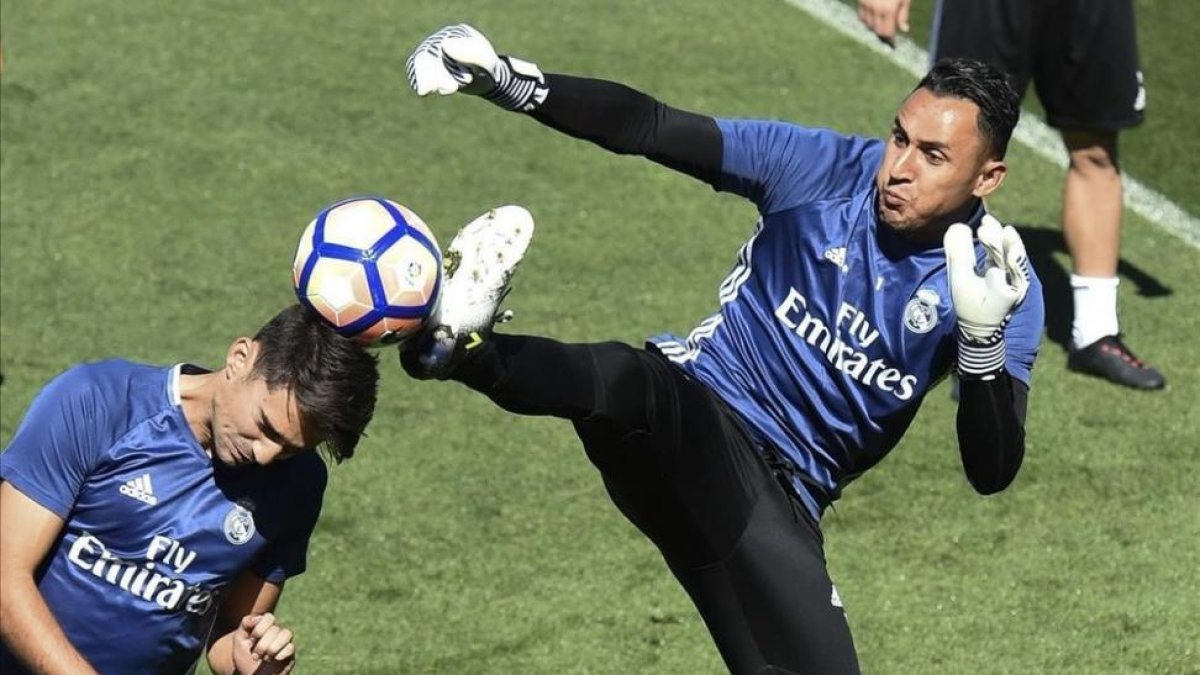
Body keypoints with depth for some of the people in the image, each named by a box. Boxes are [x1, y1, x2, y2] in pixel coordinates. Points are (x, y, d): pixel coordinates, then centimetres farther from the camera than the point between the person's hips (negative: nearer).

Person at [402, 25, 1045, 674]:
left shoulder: (1002, 282, -5)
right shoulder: (828, 168, -6)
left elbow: (990, 473, -12)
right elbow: (650, 127, -6)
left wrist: (982, 338, -30)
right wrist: (514, 83, -21)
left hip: (785, 498, 3)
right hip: (693, 412, -3)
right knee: (629, 383, -39)